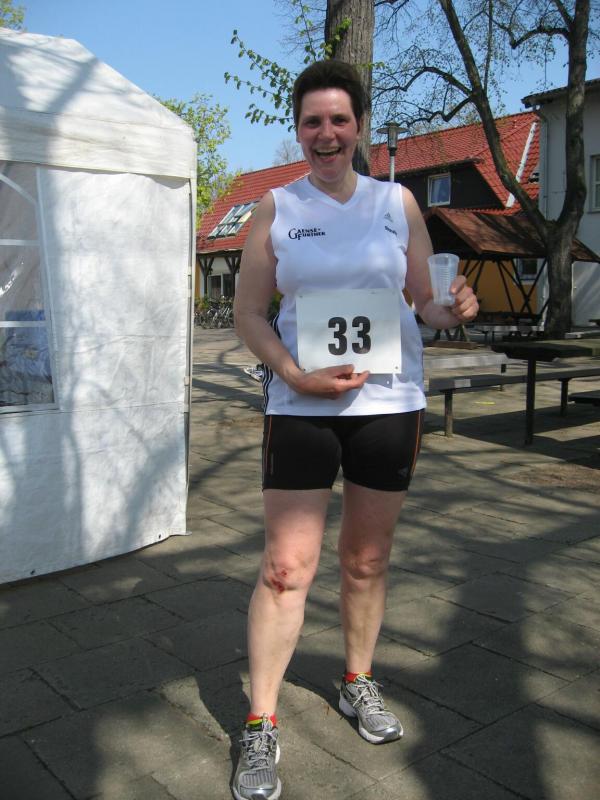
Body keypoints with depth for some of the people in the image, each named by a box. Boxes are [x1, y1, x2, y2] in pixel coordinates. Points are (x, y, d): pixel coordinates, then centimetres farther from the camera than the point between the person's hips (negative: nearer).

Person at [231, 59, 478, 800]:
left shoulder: (397, 202, 6)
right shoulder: (276, 208, 2)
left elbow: (422, 301, 9)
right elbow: (248, 313, 1)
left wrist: (452, 311, -15)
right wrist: (296, 375, -15)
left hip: (389, 405, 2)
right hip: (300, 407, -1)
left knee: (367, 560, 13)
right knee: (286, 567, -4)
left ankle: (358, 684, 35)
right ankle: (260, 729, 10)